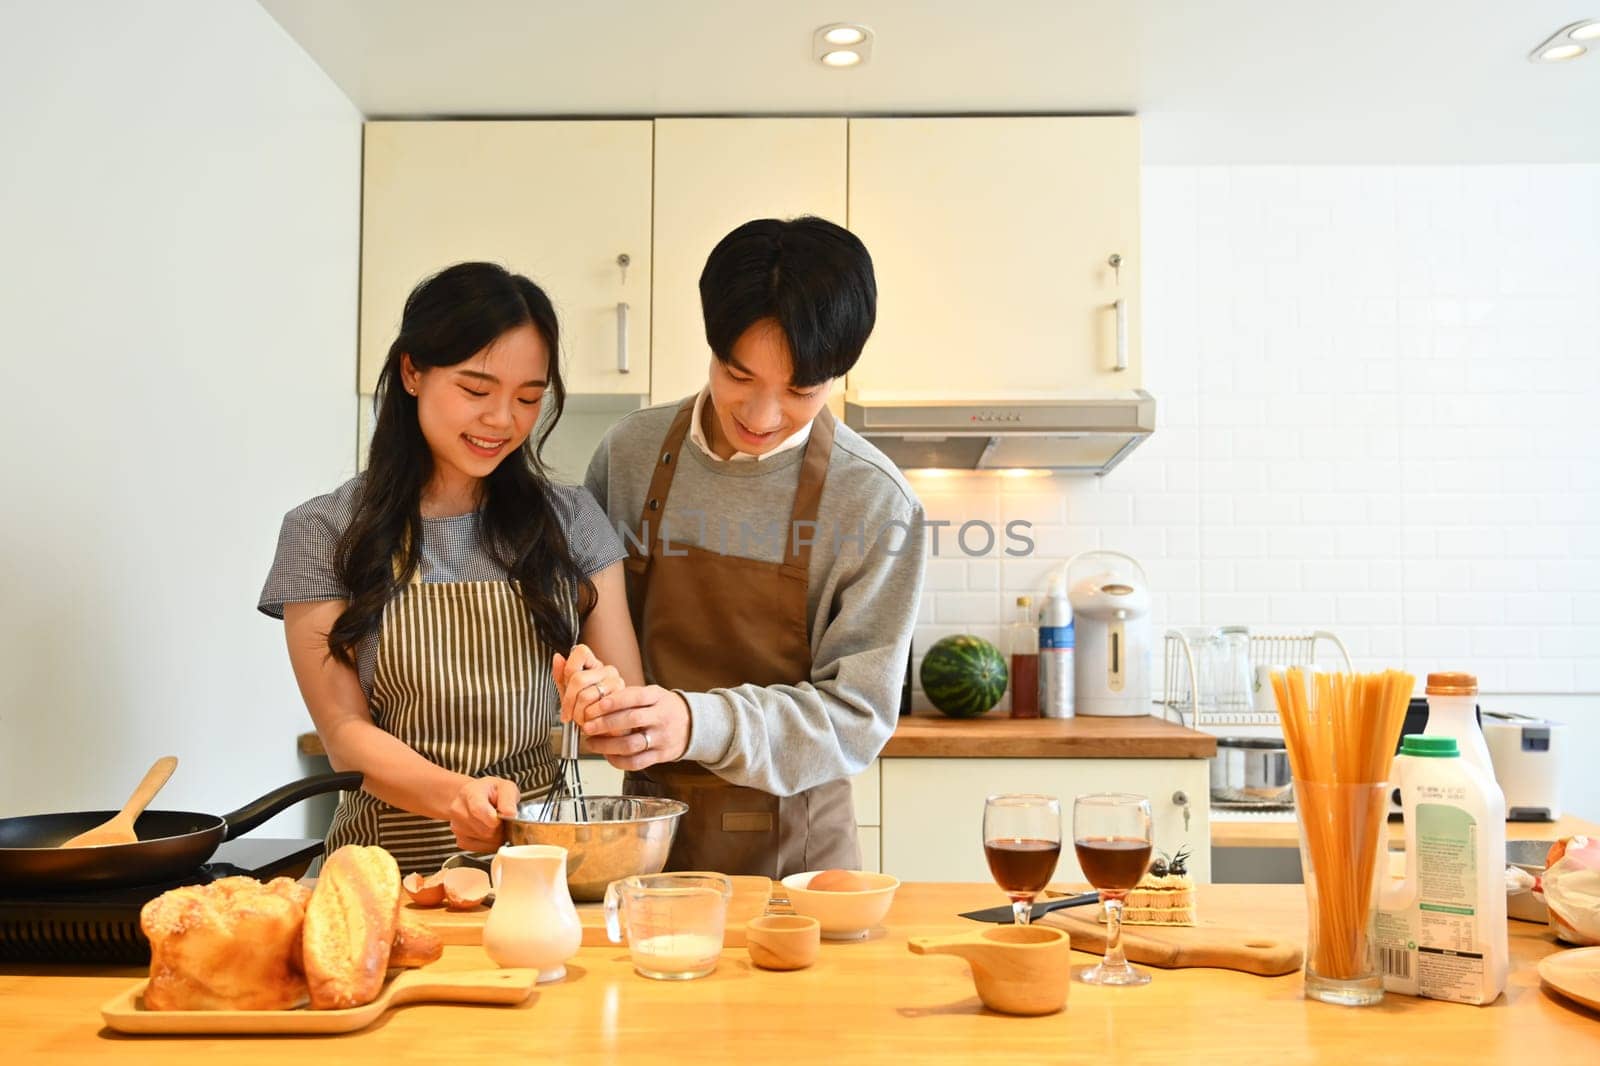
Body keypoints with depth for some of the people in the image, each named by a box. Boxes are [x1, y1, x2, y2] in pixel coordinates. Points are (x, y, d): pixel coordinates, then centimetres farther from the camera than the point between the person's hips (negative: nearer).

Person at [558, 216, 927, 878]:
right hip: (649, 825, 3)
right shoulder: (632, 451, -4)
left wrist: (699, 723, -28)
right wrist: (589, 674, -16)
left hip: (794, 845, -2)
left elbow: (857, 713, -13)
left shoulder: (876, 503, -14)